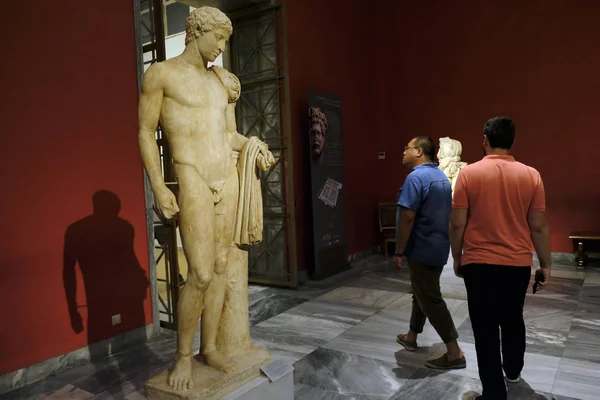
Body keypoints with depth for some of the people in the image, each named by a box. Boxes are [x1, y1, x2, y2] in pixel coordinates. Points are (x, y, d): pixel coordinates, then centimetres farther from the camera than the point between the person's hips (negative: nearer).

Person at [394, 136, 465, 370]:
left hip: (422, 249, -10)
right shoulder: (441, 176, 13)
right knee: (422, 293, 19)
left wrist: (399, 252, -17)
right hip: (438, 246, 10)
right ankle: (411, 338, 34)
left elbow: (407, 217, -23)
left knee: (430, 299, -3)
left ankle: (455, 353, 3)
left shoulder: (416, 177, -18)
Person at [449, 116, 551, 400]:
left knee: (485, 328, 7)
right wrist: (545, 264, 10)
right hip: (517, 264, 3)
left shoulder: (468, 173, -9)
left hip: (478, 263, -3)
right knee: (513, 320, 24)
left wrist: (457, 258, 5)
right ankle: (513, 370, 46)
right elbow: (539, 227, -1)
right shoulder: (531, 175, -4)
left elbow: (458, 224, -9)